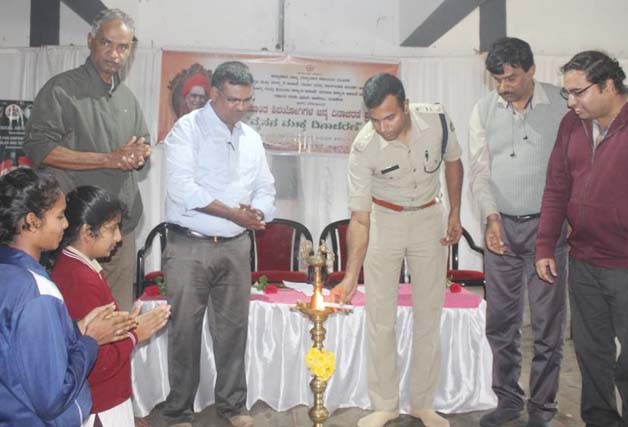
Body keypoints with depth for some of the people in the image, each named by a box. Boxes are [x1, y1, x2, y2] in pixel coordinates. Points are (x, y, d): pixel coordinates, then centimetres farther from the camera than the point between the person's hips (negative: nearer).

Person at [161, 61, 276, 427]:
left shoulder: (252, 138, 13)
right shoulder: (187, 129, -5)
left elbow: (266, 190, 15)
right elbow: (182, 188, -17)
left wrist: (255, 213, -7)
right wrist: (234, 213, -14)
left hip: (236, 246, 5)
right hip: (190, 246, -4)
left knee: (234, 328, 10)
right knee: (185, 330, 4)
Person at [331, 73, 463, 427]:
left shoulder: (438, 120, -19)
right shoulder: (364, 147, -24)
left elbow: (453, 162, 3)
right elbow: (360, 218, -22)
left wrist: (455, 215, 1)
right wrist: (351, 275, -29)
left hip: (429, 218, 2)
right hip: (383, 221, -1)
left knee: (429, 315, 6)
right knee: (381, 318, 1)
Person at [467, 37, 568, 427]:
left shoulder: (560, 104, -4)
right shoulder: (484, 110, 3)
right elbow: (479, 171, 3)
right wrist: (492, 217, -9)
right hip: (501, 227, 2)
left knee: (548, 324, 5)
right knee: (501, 322, 9)